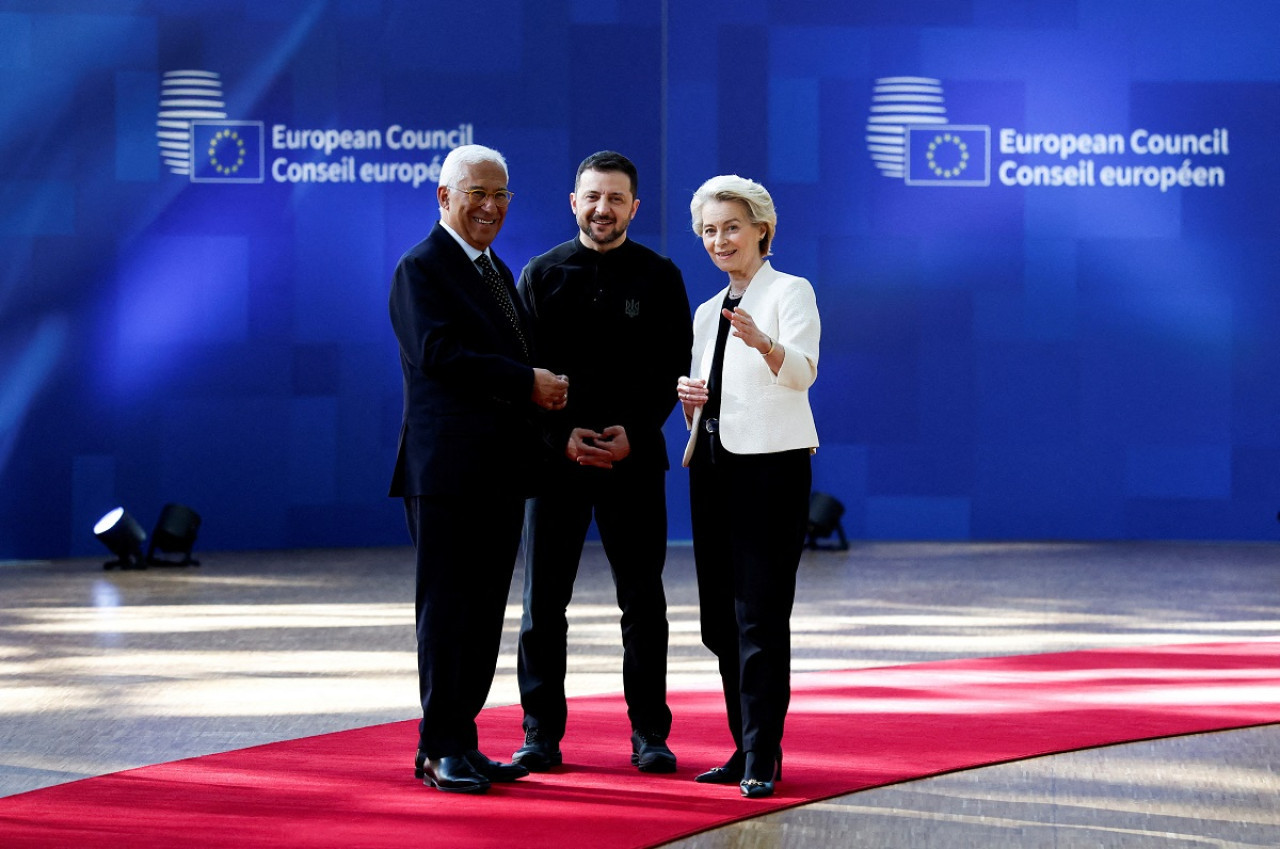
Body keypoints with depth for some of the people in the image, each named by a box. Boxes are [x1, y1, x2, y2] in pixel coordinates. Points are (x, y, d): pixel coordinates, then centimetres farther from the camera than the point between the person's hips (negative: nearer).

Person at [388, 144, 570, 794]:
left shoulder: (497, 271, 20)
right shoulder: (421, 268, -7)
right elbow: (438, 353, -20)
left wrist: (547, 392, -2)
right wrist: (528, 383, -18)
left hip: (500, 470, 8)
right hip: (449, 467, -8)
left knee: (483, 611, 10)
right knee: (446, 610, -4)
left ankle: (461, 743, 15)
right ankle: (440, 750, 2)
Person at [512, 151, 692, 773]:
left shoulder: (659, 277, 5)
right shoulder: (542, 274, 5)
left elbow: (674, 367, 2)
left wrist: (633, 432, -11)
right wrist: (562, 434, -10)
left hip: (634, 458, 0)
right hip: (556, 455, 0)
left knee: (643, 600, 3)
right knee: (543, 602, 1)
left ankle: (649, 733, 12)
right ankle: (542, 733, 9)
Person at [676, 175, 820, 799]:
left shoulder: (790, 292, -2)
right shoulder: (708, 312, 19)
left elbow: (803, 370, -19)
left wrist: (764, 344, -40)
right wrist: (690, 399, 1)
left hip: (770, 464, -7)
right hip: (712, 466, 7)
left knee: (760, 614, -11)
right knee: (720, 617, 8)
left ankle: (763, 759, -11)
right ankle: (746, 748, 16)